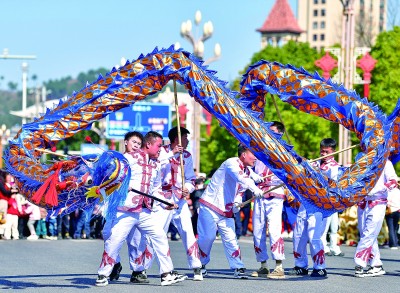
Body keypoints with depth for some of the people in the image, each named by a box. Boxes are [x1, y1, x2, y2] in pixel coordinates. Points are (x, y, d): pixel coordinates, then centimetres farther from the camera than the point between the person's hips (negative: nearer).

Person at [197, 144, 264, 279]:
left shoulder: (247, 171, 10)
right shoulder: (231, 163, -16)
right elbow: (240, 177, -35)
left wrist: (237, 203, -3)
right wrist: (254, 189, -47)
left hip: (226, 210, 7)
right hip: (210, 205, -7)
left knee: (230, 238, -2)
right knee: (208, 236, -5)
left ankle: (238, 268, -1)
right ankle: (200, 264, 15)